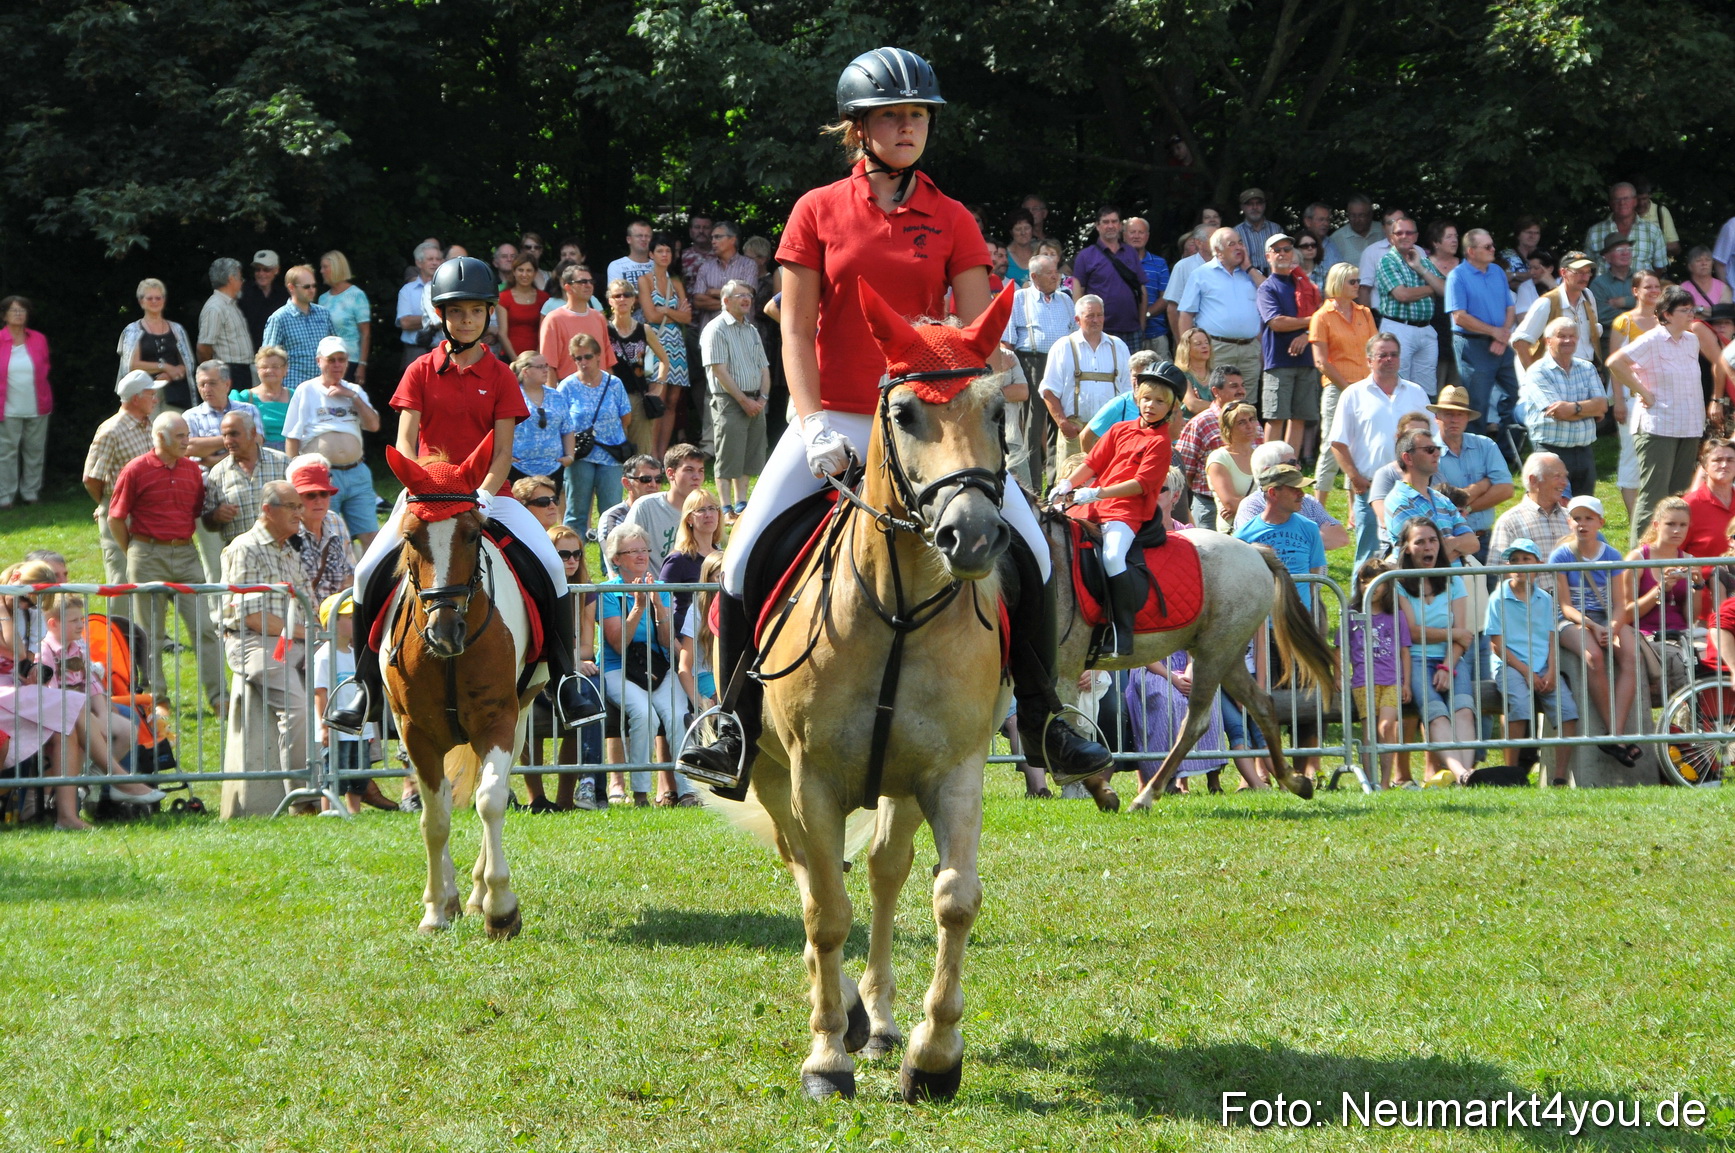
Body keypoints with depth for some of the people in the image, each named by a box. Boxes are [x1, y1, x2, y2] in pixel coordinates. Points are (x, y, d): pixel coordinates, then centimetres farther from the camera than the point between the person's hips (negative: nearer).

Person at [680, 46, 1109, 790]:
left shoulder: (951, 221, 4)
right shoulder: (819, 212, 1)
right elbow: (796, 328, -2)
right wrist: (812, 424, -14)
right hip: (835, 418, -1)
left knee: (1029, 549, -11)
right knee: (746, 561, -13)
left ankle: (1041, 726, 1)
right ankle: (742, 731, 1)